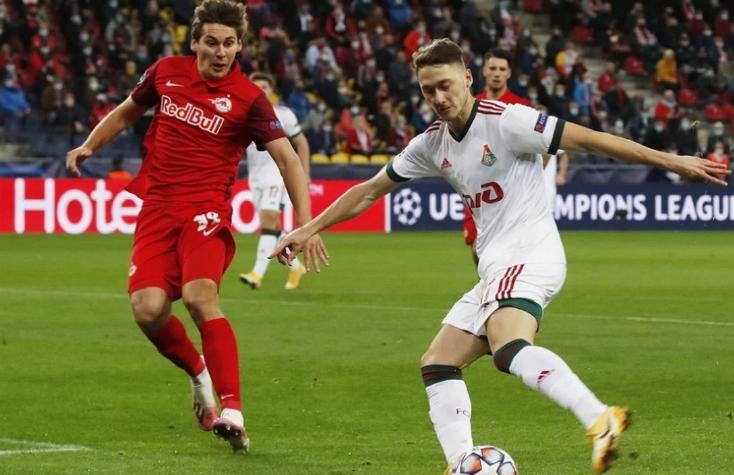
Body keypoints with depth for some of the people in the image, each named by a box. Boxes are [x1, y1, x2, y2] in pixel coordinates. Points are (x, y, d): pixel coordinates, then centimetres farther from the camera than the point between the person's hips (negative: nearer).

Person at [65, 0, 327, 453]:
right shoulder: (165, 72, 7)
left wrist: (306, 224, -16)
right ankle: (199, 373, 18)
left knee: (200, 296, -27)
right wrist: (88, 146, 11)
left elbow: (288, 159, -6)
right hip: (157, 208, 4)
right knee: (148, 308, -14)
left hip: (205, 211, -4)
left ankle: (232, 411, -29)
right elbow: (126, 112, 26)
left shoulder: (247, 98, -5)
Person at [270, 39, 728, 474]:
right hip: (496, 268, 9)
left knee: (510, 350, -34)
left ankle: (601, 420, -49)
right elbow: (370, 190, 24)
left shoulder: (505, 120, -9)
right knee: (438, 365, 6)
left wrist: (672, 161, -11)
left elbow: (587, 138, -10)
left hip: (528, 254, -9)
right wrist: (308, 229, 24)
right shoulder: (432, 144, 13)